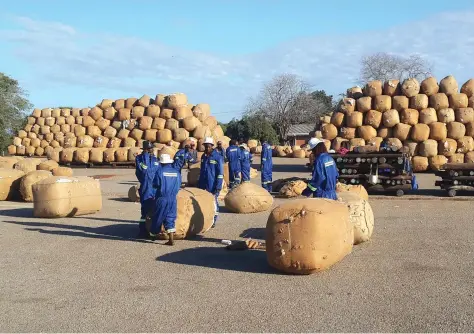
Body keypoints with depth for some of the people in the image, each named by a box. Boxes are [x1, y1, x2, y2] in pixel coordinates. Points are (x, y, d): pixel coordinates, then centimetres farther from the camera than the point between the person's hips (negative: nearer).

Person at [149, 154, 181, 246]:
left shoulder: (160, 172, -9)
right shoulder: (177, 172, 2)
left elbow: (155, 185, -6)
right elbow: (179, 186, 7)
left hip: (161, 198, -3)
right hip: (173, 199, 3)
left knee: (158, 217, 12)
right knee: (170, 218, 4)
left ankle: (153, 235, 28)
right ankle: (171, 239, -4)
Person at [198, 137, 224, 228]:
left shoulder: (218, 157, -11)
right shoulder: (204, 156, 10)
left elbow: (220, 173, -12)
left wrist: (218, 186, -16)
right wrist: (199, 184, 17)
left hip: (212, 186, -6)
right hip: (203, 186, 6)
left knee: (213, 202, 2)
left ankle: (213, 220, 14)